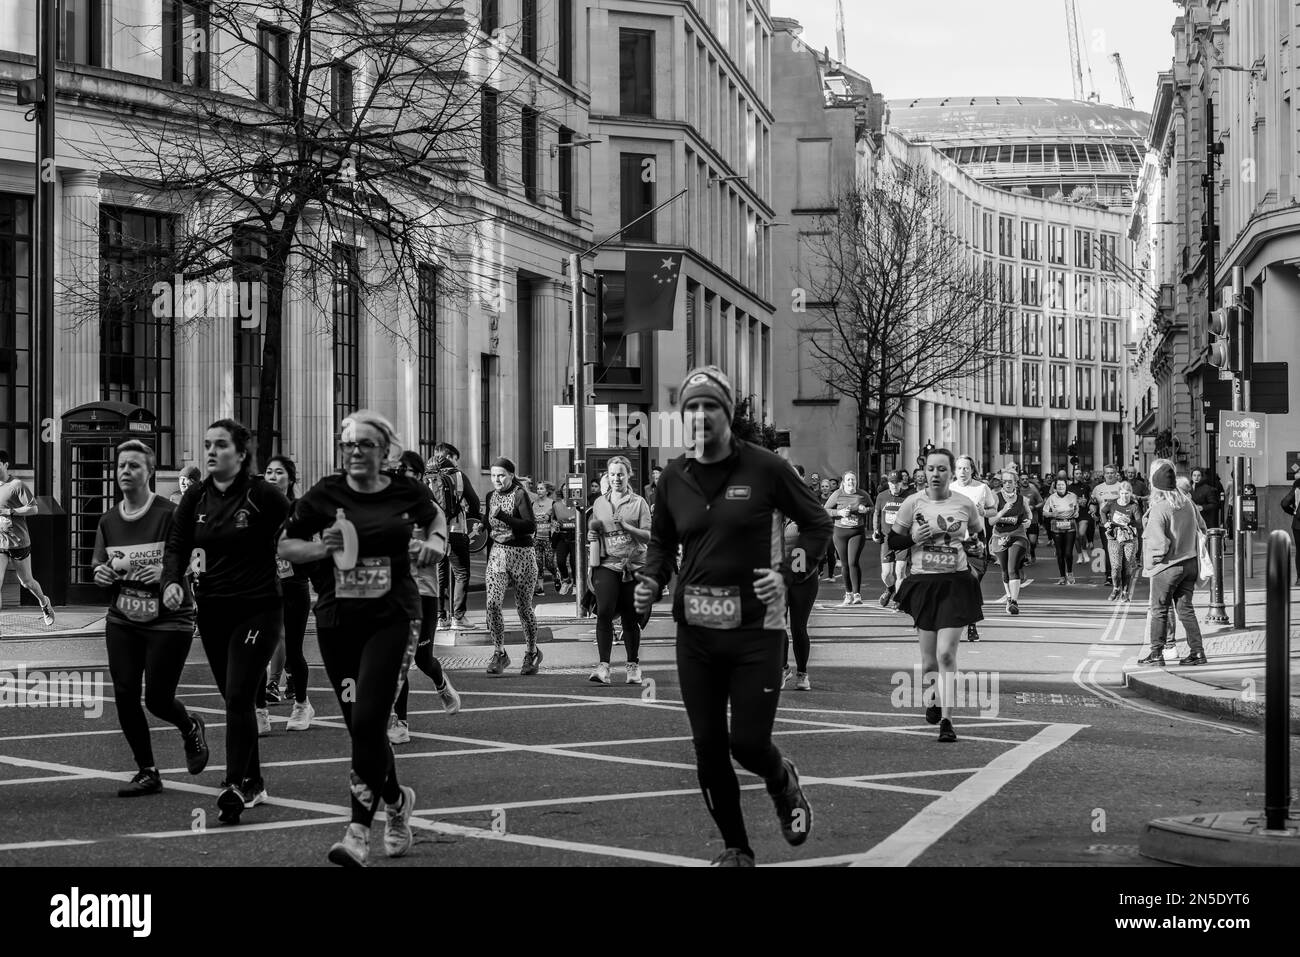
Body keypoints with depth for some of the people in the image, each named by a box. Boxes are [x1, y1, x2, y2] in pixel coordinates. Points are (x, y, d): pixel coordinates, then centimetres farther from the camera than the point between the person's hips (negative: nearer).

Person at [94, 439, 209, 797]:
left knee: (157, 699, -4)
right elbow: (98, 565, 17)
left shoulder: (169, 514, -11)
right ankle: (147, 772, 11)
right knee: (124, 696, -3)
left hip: (169, 622, -5)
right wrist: (100, 572, -5)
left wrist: (168, 571, -28)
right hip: (122, 621, 5)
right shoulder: (109, 521, 7)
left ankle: (190, 728, 32)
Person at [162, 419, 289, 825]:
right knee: (235, 700, 12)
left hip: (258, 609, -5)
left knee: (238, 698, -13)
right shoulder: (196, 498, 4)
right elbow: (177, 546, 4)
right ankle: (253, 784, 24)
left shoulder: (263, 494, -10)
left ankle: (233, 787, -10)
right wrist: (173, 581, -12)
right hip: (213, 610, 5)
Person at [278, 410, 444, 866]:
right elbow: (285, 545, 8)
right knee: (358, 724, 8)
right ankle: (397, 800, 34)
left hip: (393, 618, -2)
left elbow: (433, 522, 20)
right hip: (337, 620, 3)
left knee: (368, 721, -15)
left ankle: (359, 830, -5)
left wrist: (436, 542, -1)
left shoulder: (408, 491, -1)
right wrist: (320, 548, -11)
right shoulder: (324, 495, -2)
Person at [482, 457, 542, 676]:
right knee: (492, 604, -12)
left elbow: (531, 526, -21)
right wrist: (489, 557, 21)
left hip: (521, 554, -5)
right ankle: (499, 653, -4)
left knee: (524, 608, 4)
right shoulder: (490, 497, 9)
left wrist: (502, 516, -27)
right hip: (497, 553, 5)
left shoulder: (520, 495, -9)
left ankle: (532, 652, 23)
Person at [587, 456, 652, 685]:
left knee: (630, 618, 5)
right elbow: (592, 537, 14)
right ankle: (603, 665, -20)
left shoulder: (638, 503, 4)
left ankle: (633, 666, 21)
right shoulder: (599, 503, 11)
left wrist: (626, 527, -16)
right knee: (604, 611, -18)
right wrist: (591, 568, 7)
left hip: (633, 565, -1)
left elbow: (648, 537, -1)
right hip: (606, 564, 1)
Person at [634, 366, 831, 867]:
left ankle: (783, 783, 31)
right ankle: (736, 848, 22)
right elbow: (661, 542, 19)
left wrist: (786, 573, -11)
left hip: (755, 626, -3)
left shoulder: (764, 468, -6)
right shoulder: (674, 477, 5)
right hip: (696, 628, 4)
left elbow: (817, 524, 3)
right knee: (707, 746, 4)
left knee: (749, 742, -6)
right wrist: (651, 581, -1)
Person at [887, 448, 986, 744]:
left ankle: (946, 720, -8)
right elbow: (893, 540, 4)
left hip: (956, 583, -1)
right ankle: (934, 702, 38)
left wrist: (977, 545, -4)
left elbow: (979, 535, 18)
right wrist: (915, 538, -14)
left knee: (946, 654, -12)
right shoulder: (913, 503, -2)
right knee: (929, 661, 7)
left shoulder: (966, 506, 0)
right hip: (923, 584, 1)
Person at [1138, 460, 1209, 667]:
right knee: (1185, 608, 13)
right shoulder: (1188, 503, 0)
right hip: (1190, 563, 6)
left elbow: (1160, 543, -22)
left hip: (1167, 566, -6)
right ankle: (1197, 651, 11)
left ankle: (1156, 653, 9)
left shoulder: (1158, 510, -20)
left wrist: (1151, 561, -5)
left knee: (1159, 610, 6)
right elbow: (1201, 526, 13)